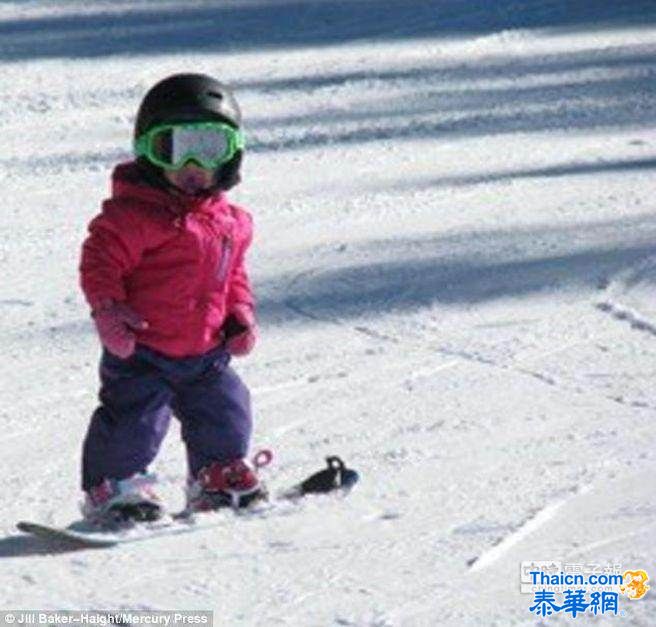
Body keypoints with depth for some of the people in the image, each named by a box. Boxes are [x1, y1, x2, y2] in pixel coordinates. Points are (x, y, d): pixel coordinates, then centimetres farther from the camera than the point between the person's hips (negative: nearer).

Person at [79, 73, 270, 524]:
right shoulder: (133, 215, -15)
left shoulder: (230, 221, 9)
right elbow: (100, 259, -17)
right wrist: (108, 308, -29)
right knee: (133, 420, -11)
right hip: (141, 351, -6)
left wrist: (241, 316, 10)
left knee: (226, 412, 12)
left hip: (206, 350, 6)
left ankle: (220, 477, 34)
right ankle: (113, 487, 6)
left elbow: (233, 273, 22)